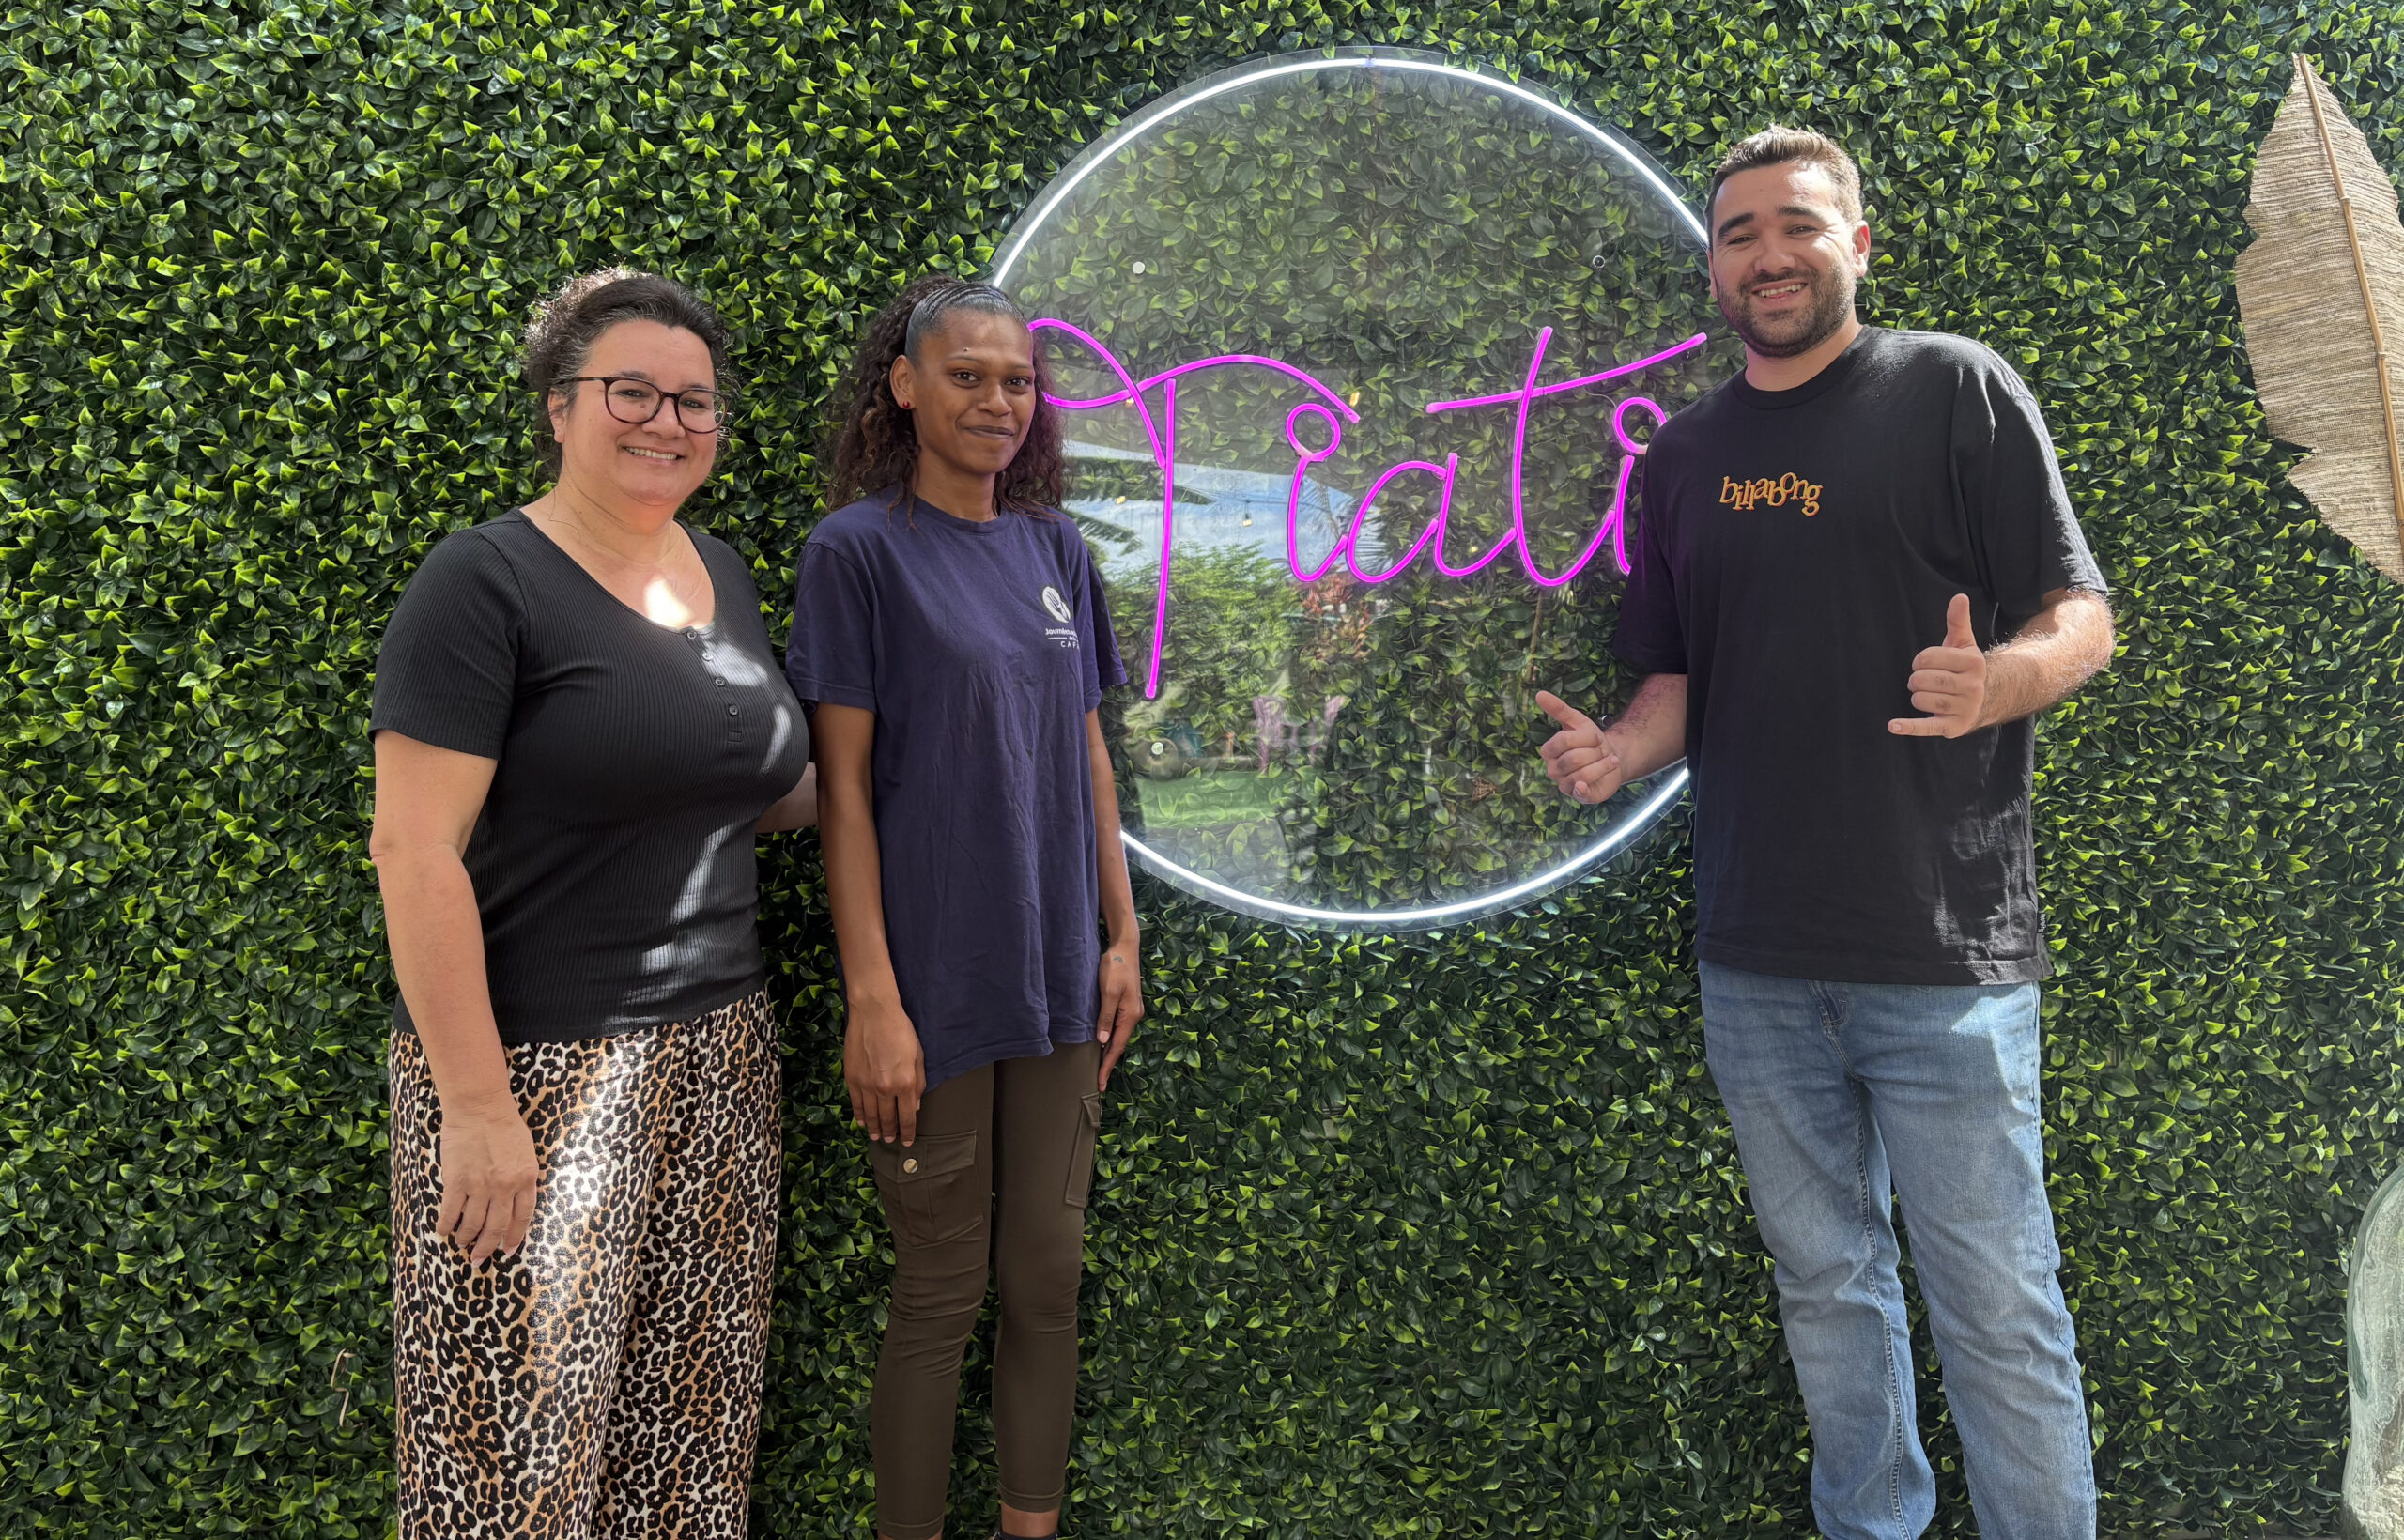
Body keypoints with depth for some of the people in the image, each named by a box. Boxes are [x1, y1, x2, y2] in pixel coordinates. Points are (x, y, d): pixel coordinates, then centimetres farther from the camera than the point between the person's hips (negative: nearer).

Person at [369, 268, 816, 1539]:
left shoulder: (723, 576, 12)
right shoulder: (489, 581, -10)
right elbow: (416, 851, -15)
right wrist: (474, 1103, -18)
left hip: (716, 1052, 7)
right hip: (538, 1064, -6)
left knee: (691, 1410, 12)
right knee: (524, 1426, 1)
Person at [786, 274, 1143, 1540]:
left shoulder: (1055, 550, 9)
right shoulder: (859, 548, -7)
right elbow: (842, 783, -10)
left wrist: (1120, 935, 9)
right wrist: (872, 1000, -14)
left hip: (1057, 981, 5)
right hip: (935, 988, -5)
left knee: (1047, 1281, 11)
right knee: (942, 1293, 6)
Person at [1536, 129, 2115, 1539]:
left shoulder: (1954, 387, -1)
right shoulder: (1685, 455, 12)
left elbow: (2083, 618, -4)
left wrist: (1992, 683, -26)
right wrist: (1621, 751, -5)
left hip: (1941, 949, -4)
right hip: (1755, 958, 5)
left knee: (1997, 1307, 0)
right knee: (1825, 1285, 17)